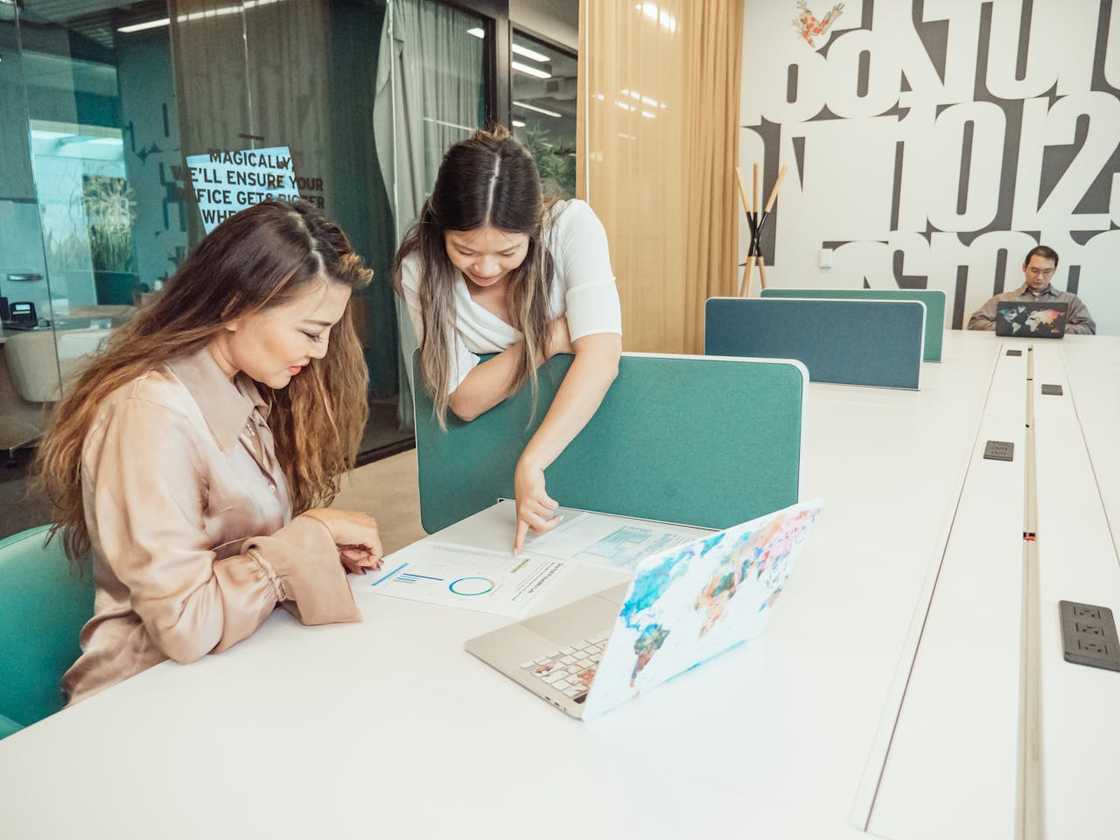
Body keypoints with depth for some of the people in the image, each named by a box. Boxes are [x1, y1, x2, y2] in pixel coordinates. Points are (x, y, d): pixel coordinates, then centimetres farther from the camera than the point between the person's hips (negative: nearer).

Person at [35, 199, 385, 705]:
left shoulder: (249, 394, 4)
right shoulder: (152, 415, -22)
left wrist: (326, 548, -7)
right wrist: (310, 534, -17)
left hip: (241, 663, 7)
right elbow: (185, 624, -24)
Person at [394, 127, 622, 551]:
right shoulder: (420, 268, -19)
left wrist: (530, 463, -43)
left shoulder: (572, 225, -23)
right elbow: (464, 401, -16)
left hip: (585, 421, 0)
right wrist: (550, 339, -24)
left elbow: (600, 358, -34)